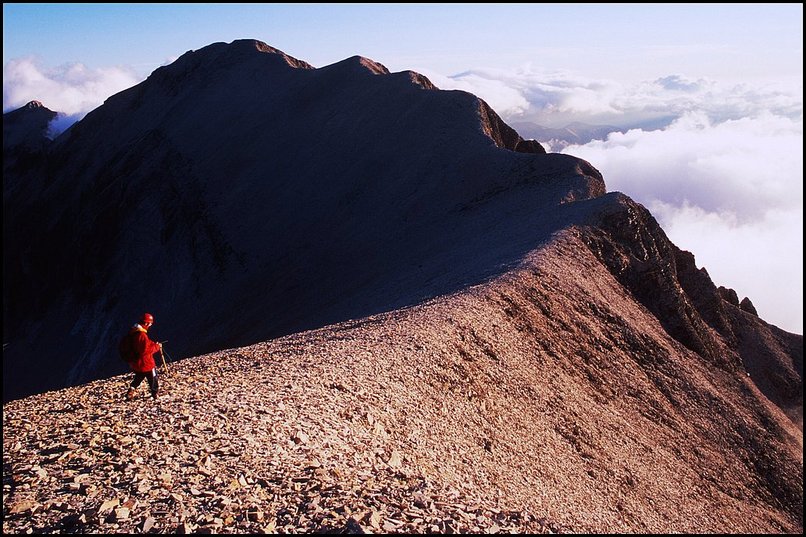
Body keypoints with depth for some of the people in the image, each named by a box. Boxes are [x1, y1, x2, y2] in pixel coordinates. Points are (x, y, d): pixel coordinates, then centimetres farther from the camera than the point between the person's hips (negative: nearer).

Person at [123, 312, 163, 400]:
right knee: (153, 378, 10)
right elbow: (146, 350, -28)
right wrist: (157, 347, -15)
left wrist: (154, 344, 6)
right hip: (145, 363, -9)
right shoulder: (142, 335, -28)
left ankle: (130, 392, 20)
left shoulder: (133, 332, 3)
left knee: (138, 378, 26)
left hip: (135, 362, 9)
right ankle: (155, 394, 22)